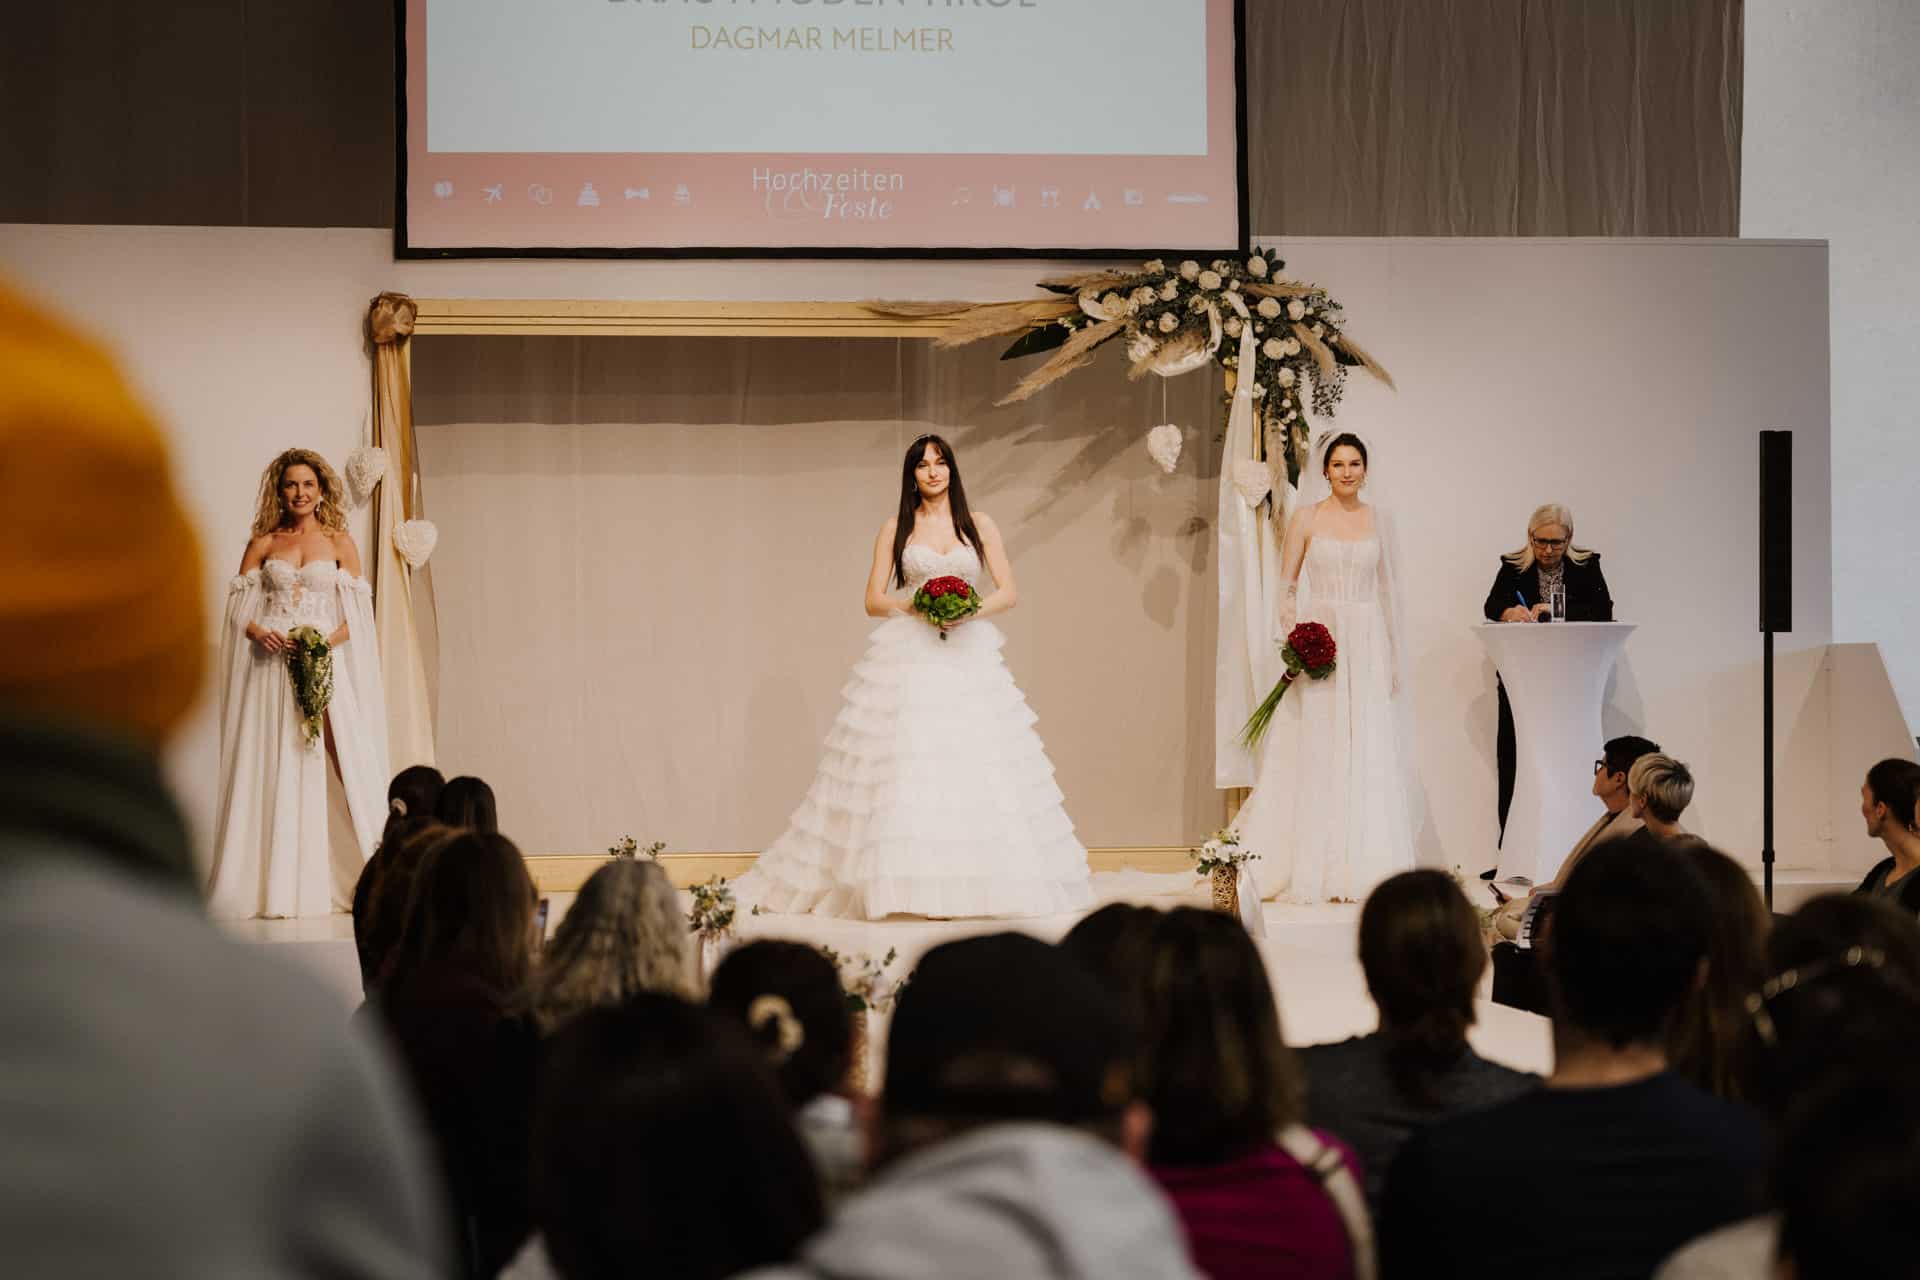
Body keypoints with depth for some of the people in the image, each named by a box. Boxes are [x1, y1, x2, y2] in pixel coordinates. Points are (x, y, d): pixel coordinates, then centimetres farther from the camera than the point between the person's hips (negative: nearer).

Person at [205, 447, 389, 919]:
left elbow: (356, 615, 3)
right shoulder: (263, 543, 10)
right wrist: (259, 633, -13)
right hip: (272, 663, 1)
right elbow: (239, 605, 6)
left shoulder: (339, 542, 7)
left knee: (343, 762, -9)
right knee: (272, 769, 0)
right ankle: (276, 884, 4)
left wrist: (327, 642, -14)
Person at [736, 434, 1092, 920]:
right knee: (901, 766, -9)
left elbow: (1009, 592, 8)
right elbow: (874, 600, 6)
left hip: (968, 658, 1)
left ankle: (977, 881, -1)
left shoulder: (979, 525, 11)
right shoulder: (895, 529, 9)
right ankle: (902, 883, -7)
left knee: (975, 766, -6)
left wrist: (973, 610, -11)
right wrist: (912, 605, -13)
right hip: (907, 658, -1)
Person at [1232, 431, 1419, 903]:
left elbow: (1386, 590, 12)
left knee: (1369, 754, 0)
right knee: (1316, 752, -3)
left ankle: (1364, 866, 6)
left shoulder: (1376, 520, 10)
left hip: (1368, 643, 3)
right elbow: (1286, 585, 1)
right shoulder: (1306, 518, 2)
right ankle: (1315, 869, 1)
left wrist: (1392, 654, 9)